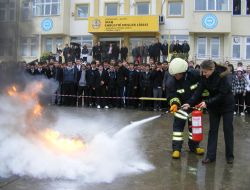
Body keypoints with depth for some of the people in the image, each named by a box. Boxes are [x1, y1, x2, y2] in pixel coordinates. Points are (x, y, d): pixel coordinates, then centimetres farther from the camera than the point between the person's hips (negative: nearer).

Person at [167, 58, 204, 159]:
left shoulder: (194, 74, -26)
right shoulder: (171, 81, -24)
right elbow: (172, 95, -19)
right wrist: (174, 103, -39)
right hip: (181, 104, -1)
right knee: (178, 124, -7)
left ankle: (194, 146, 26)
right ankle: (176, 148, 0)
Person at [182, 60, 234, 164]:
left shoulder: (222, 76, -25)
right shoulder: (204, 77, -10)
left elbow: (222, 95, -26)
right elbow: (198, 91, -13)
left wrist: (207, 102, -29)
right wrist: (189, 103, -24)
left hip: (227, 105, -4)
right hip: (214, 105, 5)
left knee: (228, 129, 4)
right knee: (212, 130, 4)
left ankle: (230, 155, 17)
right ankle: (210, 155, 7)